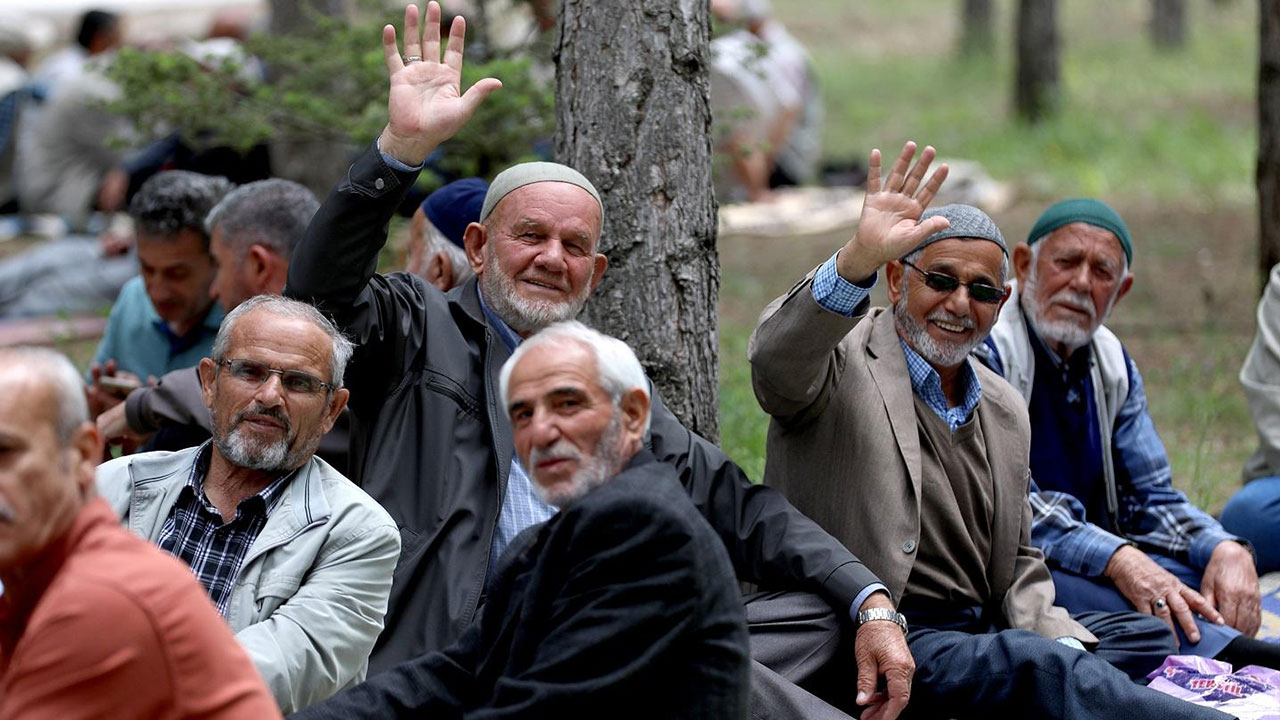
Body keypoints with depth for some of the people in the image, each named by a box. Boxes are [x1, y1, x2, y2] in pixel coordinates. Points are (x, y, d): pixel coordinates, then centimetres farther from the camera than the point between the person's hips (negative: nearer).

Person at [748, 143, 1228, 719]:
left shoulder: (1004, 410, 20)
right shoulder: (844, 361, -1)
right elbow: (776, 363, -26)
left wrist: (1060, 646, 2)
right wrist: (857, 259, -43)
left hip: (978, 636, 8)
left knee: (1152, 637, -3)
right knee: (1032, 665, -31)